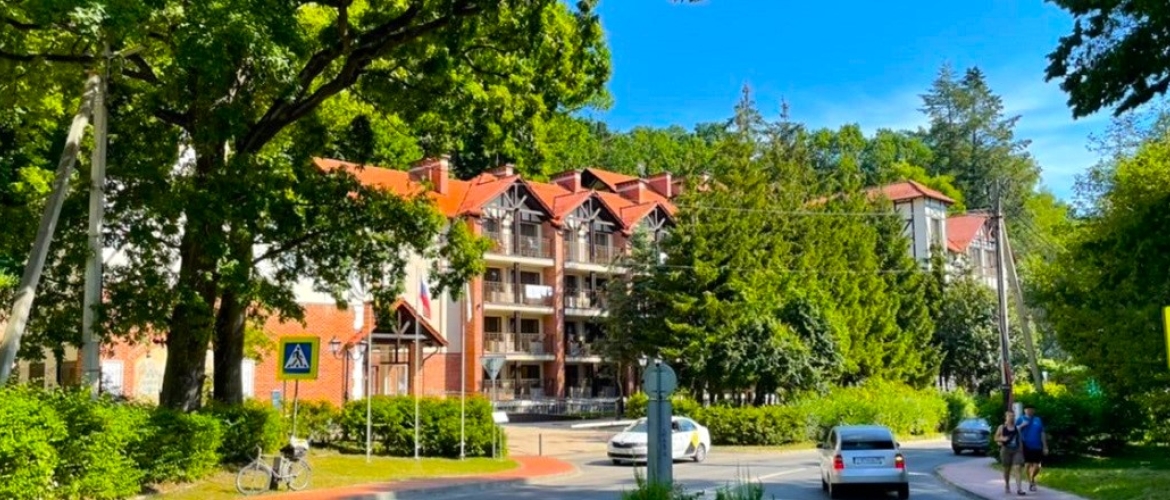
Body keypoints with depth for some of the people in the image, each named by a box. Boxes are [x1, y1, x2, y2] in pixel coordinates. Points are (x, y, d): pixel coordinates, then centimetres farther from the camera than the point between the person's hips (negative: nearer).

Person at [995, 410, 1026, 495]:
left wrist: (1021, 450, 8)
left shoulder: (1017, 428, 5)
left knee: (1018, 467, -13)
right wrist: (1002, 439, -18)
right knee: (1007, 469, 11)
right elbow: (996, 438, 2)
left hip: (1017, 450, 1)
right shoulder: (1002, 427, -1)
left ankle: (1019, 488, -16)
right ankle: (1007, 486, 33)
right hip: (1006, 449, -1)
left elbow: (1019, 439, 10)